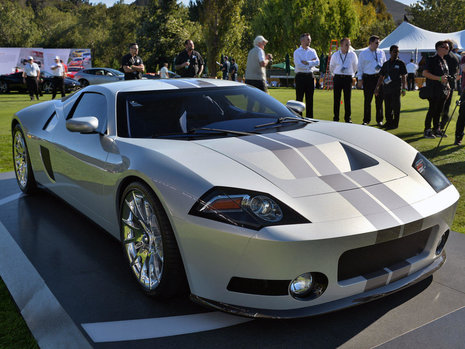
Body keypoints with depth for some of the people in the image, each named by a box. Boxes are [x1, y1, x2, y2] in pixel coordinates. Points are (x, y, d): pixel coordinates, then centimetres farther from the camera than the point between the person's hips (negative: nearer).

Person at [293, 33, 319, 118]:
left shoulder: (312, 51, 11)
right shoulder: (297, 52, -1)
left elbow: (317, 62, -4)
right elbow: (298, 65, -14)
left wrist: (307, 62, -15)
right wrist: (311, 64, -6)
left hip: (310, 76, 4)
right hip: (300, 76, -4)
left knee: (310, 98, 7)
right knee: (299, 98, -2)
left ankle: (309, 117, 14)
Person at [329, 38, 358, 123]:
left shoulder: (352, 54, 2)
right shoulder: (335, 55, 3)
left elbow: (355, 66, 17)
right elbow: (331, 67, 18)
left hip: (348, 78, 0)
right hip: (337, 78, 0)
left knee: (347, 99, 0)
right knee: (336, 99, 0)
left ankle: (347, 118, 7)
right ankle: (336, 117, 8)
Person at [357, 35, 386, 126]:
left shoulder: (381, 52, 11)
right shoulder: (363, 53, 3)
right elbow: (360, 67, 3)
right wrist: (360, 79, -3)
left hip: (379, 77, 2)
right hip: (368, 78, -2)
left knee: (379, 99, 4)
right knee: (367, 99, 2)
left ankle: (379, 120, 14)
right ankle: (366, 120, 12)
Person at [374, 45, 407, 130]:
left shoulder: (400, 63, 3)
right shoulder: (386, 64, 13)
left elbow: (403, 77, 0)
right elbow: (381, 76, 14)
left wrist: (404, 88, -8)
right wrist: (377, 87, 7)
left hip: (396, 88, -4)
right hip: (386, 88, 4)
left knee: (396, 107, -2)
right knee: (387, 107, 9)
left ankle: (395, 123, 6)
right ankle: (389, 122, 21)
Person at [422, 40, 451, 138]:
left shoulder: (444, 61, 19)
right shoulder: (432, 60, -7)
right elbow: (425, 73, -16)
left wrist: (448, 87, 14)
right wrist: (439, 78, -21)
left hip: (443, 91, 8)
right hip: (434, 91, -8)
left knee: (439, 110, 11)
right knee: (432, 110, -6)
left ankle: (436, 129, 19)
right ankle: (427, 131, 1)